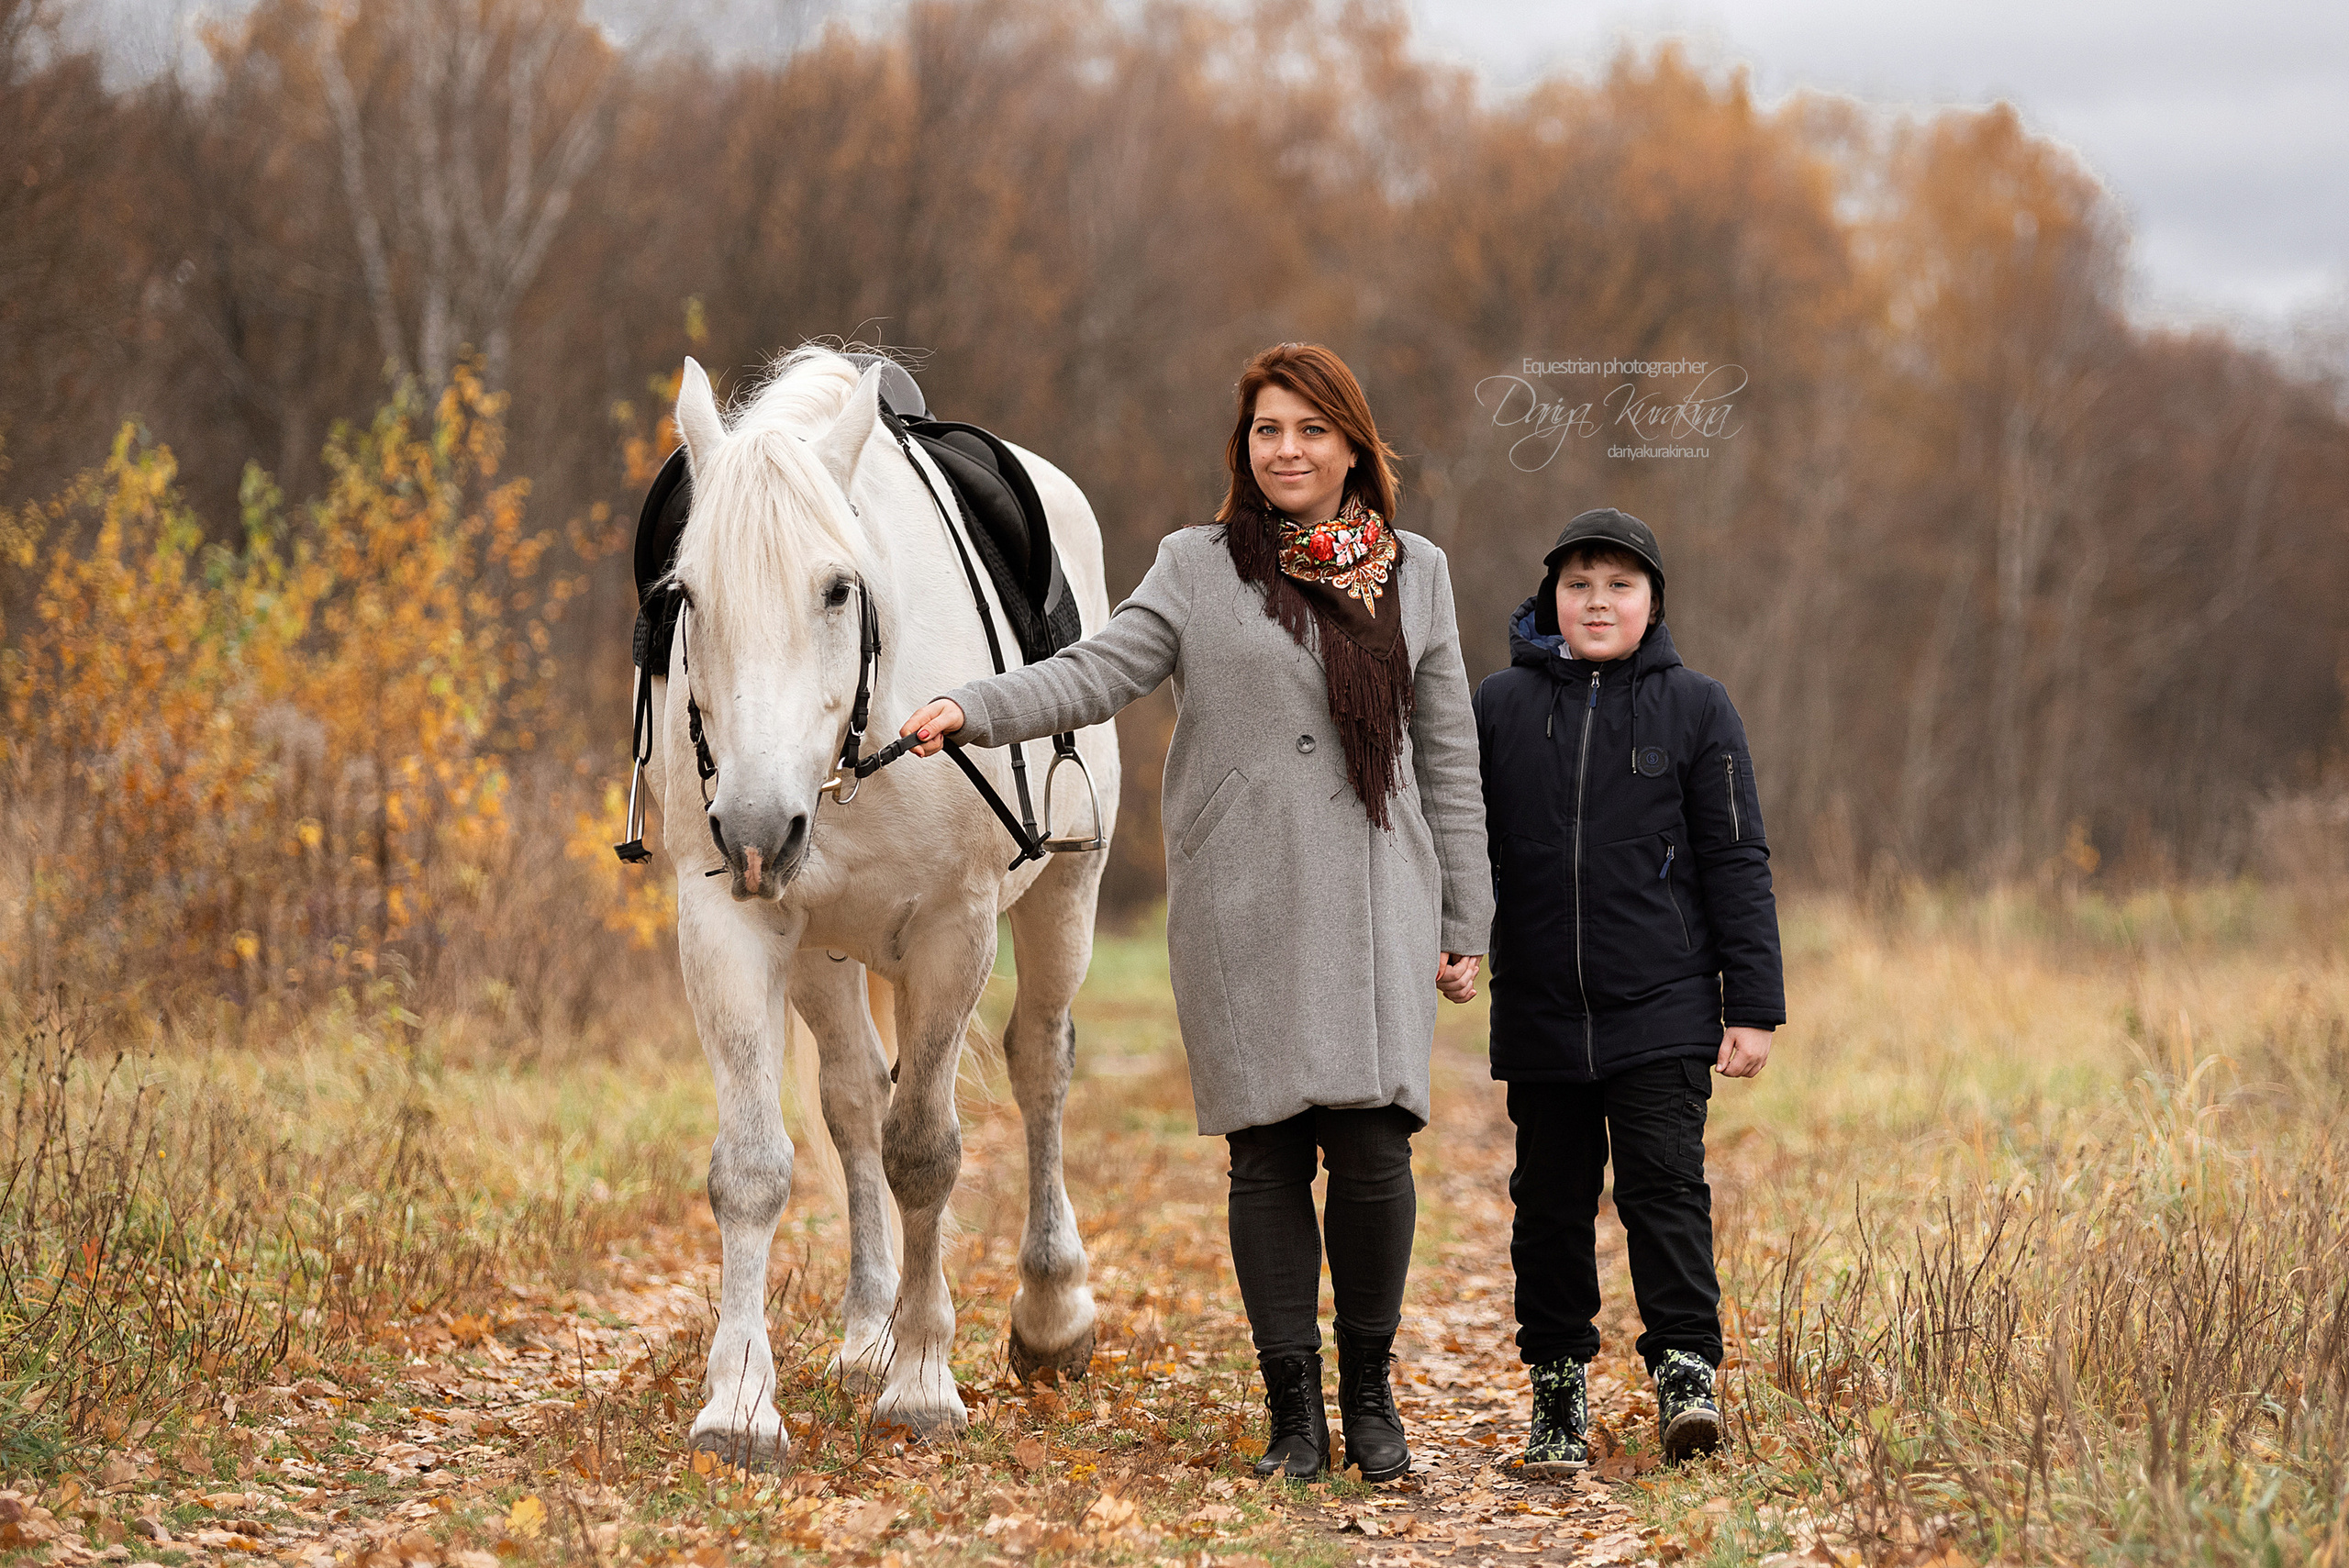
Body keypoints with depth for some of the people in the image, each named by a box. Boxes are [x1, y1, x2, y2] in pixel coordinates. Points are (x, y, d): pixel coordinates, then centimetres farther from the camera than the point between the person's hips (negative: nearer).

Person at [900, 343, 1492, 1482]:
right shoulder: (1198, 568, 7)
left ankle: (1369, 1392, 10)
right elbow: (1096, 672, -6)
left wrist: (1464, 923, 11)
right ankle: (1294, 1413, 11)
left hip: (1375, 903, 1)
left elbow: (1447, 757, 14)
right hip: (1240, 911, -1)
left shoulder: (1414, 575, 12)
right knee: (1266, 1158, 0)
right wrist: (971, 710, -23)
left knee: (1371, 1145, -10)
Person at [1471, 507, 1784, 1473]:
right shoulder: (1499, 707, 6)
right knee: (1552, 1202, 7)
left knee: (1664, 1183, -10)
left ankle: (1686, 1372, -5)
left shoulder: (1694, 708, 3)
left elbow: (1737, 865, 3)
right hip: (1539, 1014, 2)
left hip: (1662, 1006, -2)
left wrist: (1753, 1008, -1)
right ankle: (1558, 1390, 15)